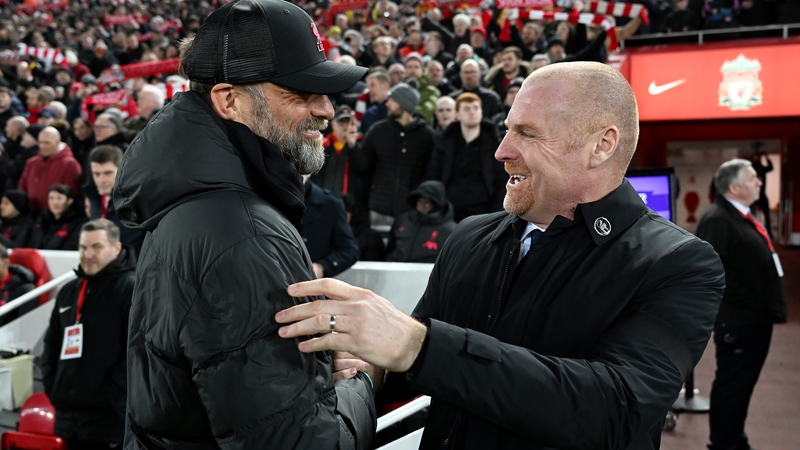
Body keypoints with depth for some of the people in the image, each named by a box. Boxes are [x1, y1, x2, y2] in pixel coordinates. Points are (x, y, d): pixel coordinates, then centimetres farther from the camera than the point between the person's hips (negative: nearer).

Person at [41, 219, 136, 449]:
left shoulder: (131, 288, -9)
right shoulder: (68, 291, 17)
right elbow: (52, 342, 24)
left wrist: (110, 394, -18)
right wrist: (51, 385, 10)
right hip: (69, 412, 8)